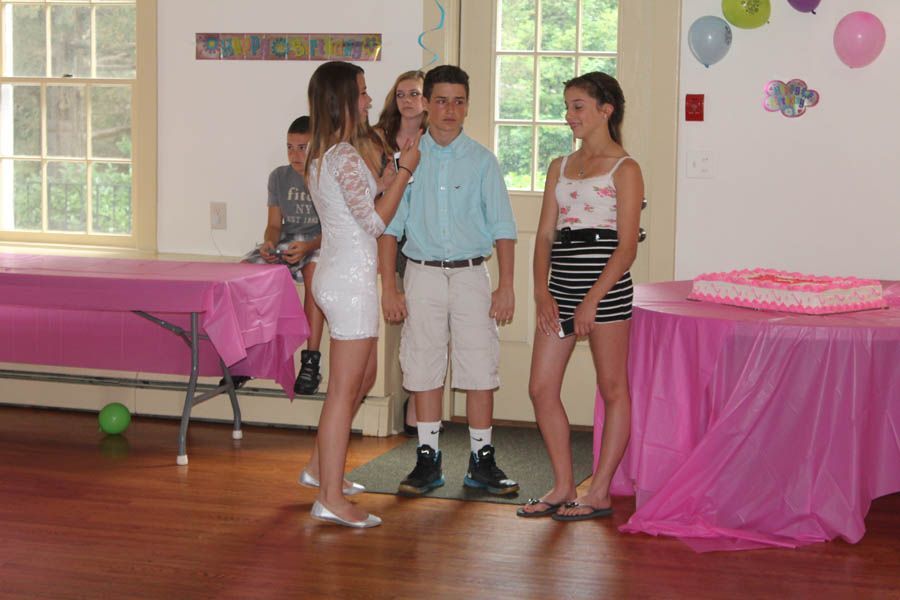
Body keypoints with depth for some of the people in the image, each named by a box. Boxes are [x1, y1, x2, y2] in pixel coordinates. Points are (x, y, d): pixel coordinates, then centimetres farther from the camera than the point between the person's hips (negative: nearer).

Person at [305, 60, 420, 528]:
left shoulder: (321, 154, 13)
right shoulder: (346, 156, -17)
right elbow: (375, 220, -15)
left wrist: (396, 173, 15)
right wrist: (405, 169, -7)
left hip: (336, 274, 10)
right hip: (351, 278, -10)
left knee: (363, 378, 21)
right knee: (345, 389, -6)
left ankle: (322, 466, 30)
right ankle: (331, 498, -2)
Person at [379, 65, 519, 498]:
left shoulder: (481, 160, 3)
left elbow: (502, 228, 3)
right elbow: (389, 226, 4)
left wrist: (506, 286, -4)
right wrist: (388, 287, -2)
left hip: (470, 273, 0)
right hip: (422, 273, 1)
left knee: (479, 368, 1)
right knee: (424, 369, 5)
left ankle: (482, 461, 11)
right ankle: (428, 459, 15)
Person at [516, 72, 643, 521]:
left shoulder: (624, 170, -4)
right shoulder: (560, 168, 15)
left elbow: (627, 247, -10)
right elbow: (545, 235, 11)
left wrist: (593, 299, -18)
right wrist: (541, 291, -3)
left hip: (606, 286, -7)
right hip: (561, 285, 7)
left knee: (612, 389, 4)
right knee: (541, 388, 4)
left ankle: (600, 493, 11)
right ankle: (563, 488, 16)